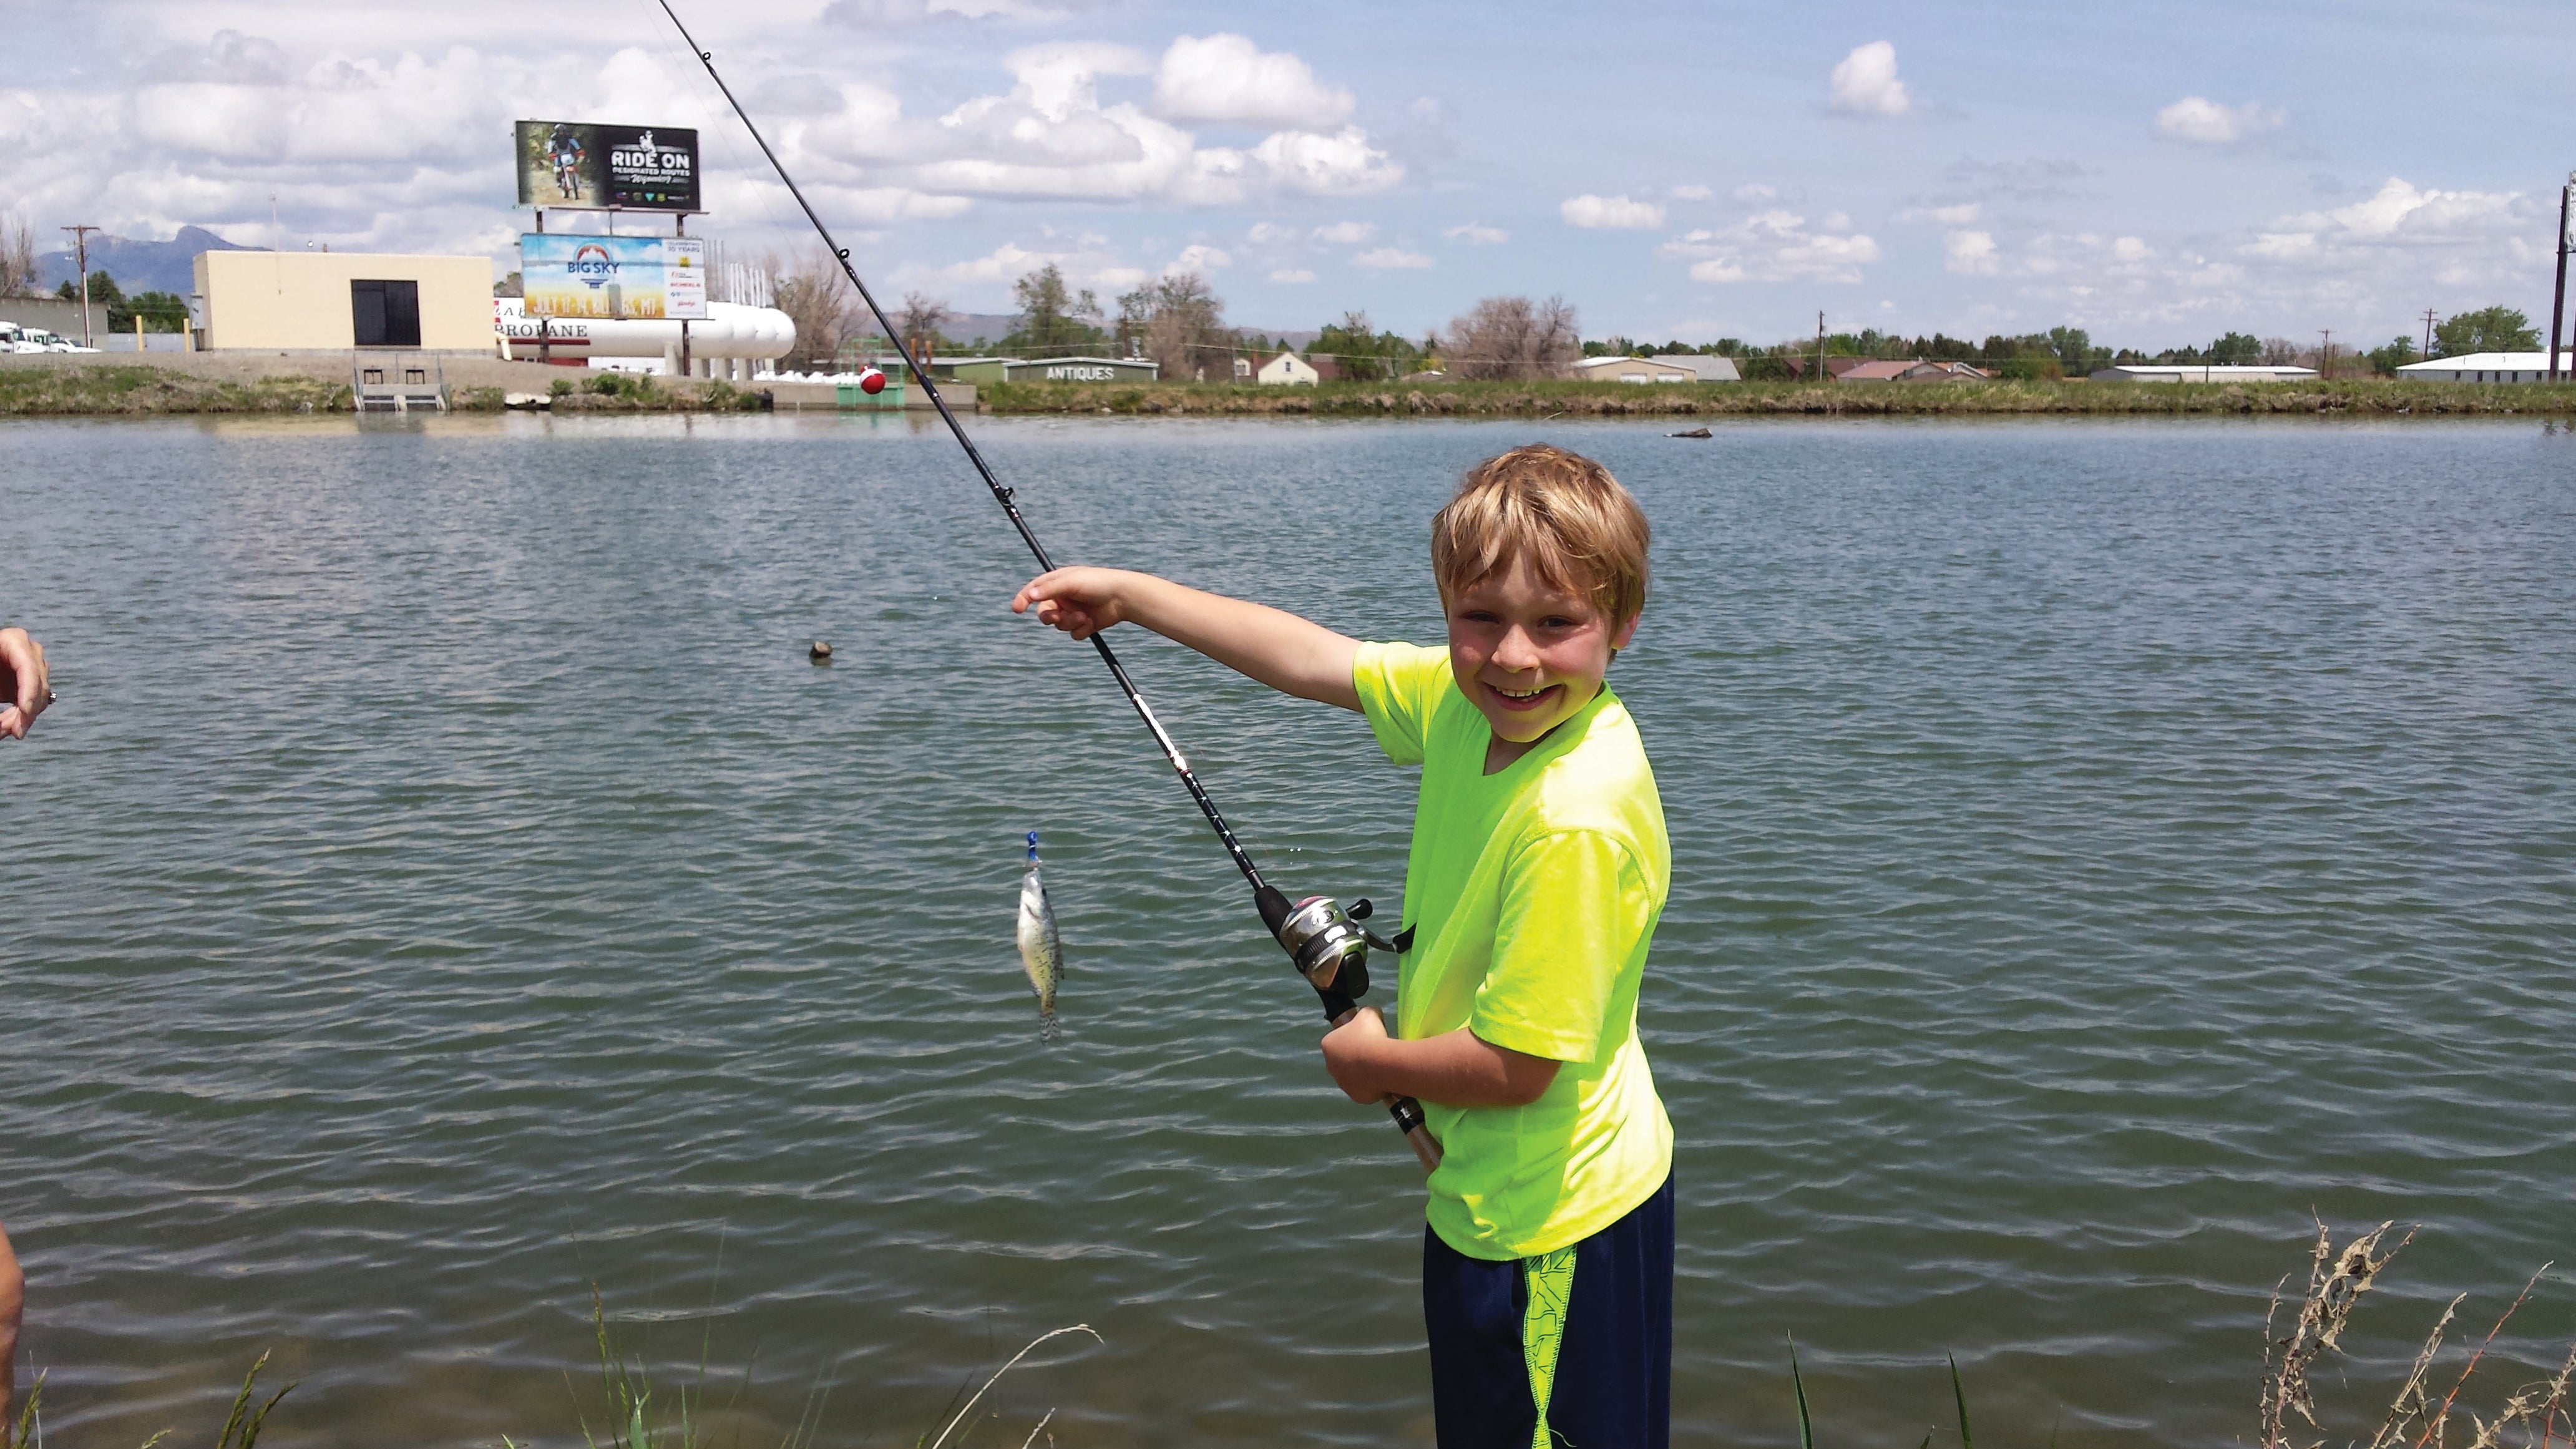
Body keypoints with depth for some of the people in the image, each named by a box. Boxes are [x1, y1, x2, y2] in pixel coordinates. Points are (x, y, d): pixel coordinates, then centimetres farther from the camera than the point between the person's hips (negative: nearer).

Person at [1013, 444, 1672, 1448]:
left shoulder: (1575, 821, -31)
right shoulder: (1464, 702, -6)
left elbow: (1516, 1065, -27)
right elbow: (1312, 659, 7)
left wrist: (1373, 1061, -8)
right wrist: (1128, 595, 9)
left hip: (1552, 1224, -8)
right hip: (1487, 1190, 9)